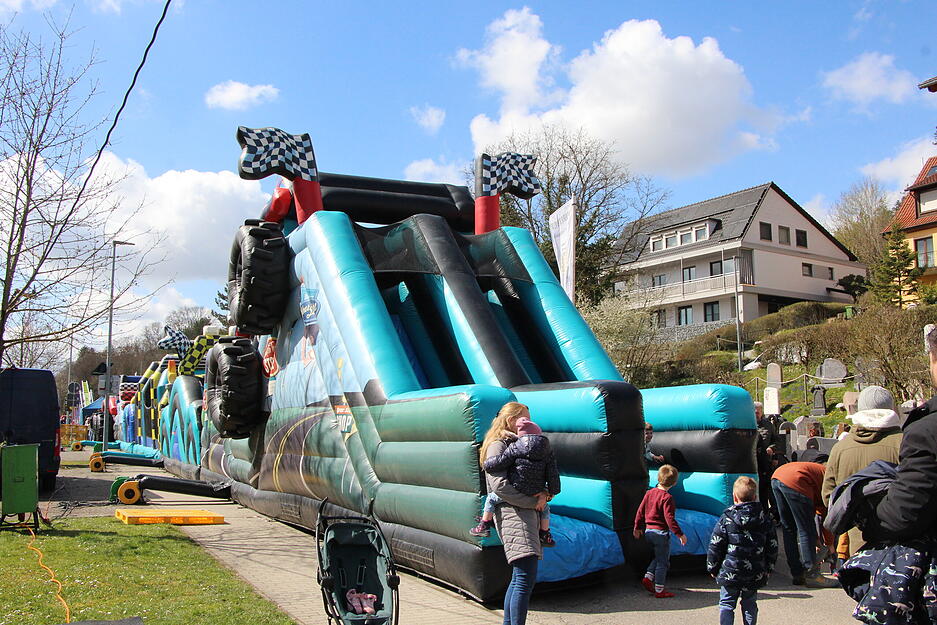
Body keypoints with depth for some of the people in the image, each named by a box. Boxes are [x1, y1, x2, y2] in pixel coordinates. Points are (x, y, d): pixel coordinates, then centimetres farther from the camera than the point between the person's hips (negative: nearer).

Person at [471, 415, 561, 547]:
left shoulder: (514, 448, -11)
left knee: (491, 499, 22)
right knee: (545, 508, 33)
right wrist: (552, 491, 17)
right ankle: (545, 536, 36)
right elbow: (553, 474, 2)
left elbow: (496, 464, -12)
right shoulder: (547, 452, -1)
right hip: (535, 494, 3)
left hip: (514, 491, -3)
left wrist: (486, 463, 11)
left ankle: (484, 526, 31)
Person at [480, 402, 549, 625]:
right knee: (526, 578, -16)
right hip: (513, 513, -10)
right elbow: (500, 486, -16)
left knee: (519, 578, 11)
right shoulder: (497, 446, -5)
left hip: (528, 514, 10)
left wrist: (544, 494, 1)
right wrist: (533, 501, -13)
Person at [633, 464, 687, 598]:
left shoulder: (649, 493, 4)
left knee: (659, 557, 25)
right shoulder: (667, 498, -18)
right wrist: (680, 534, -16)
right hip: (661, 533, -7)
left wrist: (637, 527, 21)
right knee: (663, 562, 5)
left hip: (648, 531, 7)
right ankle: (659, 590, 10)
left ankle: (648, 577, 13)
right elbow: (669, 518, -22)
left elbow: (640, 511, 9)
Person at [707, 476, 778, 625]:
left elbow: (715, 547, -6)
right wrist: (768, 569, 19)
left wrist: (712, 568, 6)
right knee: (750, 604, 16)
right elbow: (772, 547, 8)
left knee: (726, 604, 7)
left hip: (730, 572, -3)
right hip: (756, 574, 3)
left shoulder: (726, 519, -9)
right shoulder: (765, 519, 1)